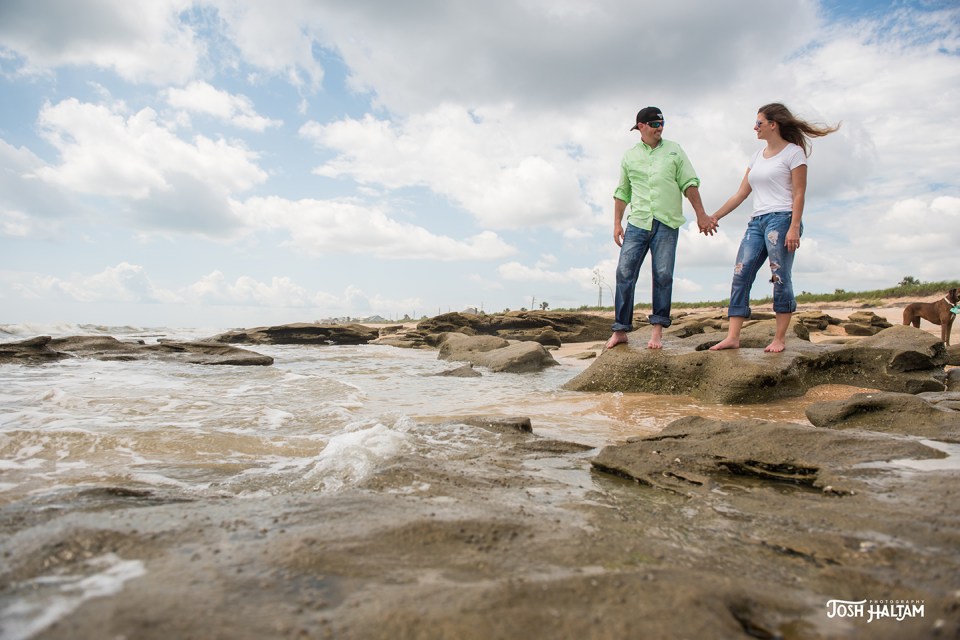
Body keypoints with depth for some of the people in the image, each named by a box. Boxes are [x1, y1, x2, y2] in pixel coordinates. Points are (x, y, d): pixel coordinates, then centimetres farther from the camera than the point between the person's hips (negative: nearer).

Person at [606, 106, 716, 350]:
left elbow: (689, 184, 8)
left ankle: (658, 329, 4)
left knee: (663, 275, -4)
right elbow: (622, 192, 15)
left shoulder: (674, 150, 11)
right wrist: (617, 223, 8)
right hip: (637, 222, 1)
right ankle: (620, 329, -1)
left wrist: (701, 215, 1)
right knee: (625, 272, -6)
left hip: (666, 223, -1)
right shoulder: (629, 156, 14)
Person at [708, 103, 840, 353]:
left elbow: (798, 194, -6)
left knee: (780, 278, -7)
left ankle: (780, 339, -2)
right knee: (740, 276, -5)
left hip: (781, 219, -7)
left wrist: (794, 228, -17)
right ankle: (732, 337, -7)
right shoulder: (757, 156, 21)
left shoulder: (793, 152, 2)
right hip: (757, 222, 7)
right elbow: (741, 194, 20)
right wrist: (714, 216, 15)